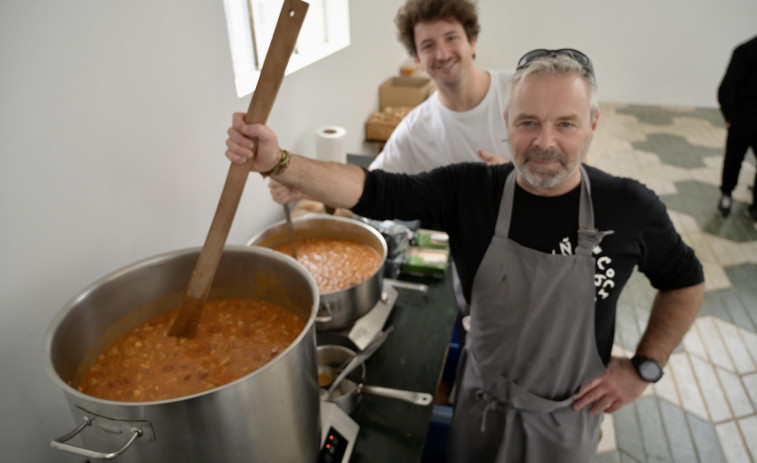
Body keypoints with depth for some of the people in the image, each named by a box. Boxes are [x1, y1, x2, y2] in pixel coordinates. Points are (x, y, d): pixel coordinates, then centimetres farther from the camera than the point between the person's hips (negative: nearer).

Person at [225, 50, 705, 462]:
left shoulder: (631, 207, -17)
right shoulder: (468, 190, -18)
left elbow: (687, 282, -1)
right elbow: (373, 190, -26)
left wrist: (644, 367, -5)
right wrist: (277, 162, -38)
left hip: (568, 418, 0)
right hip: (484, 404, 1)